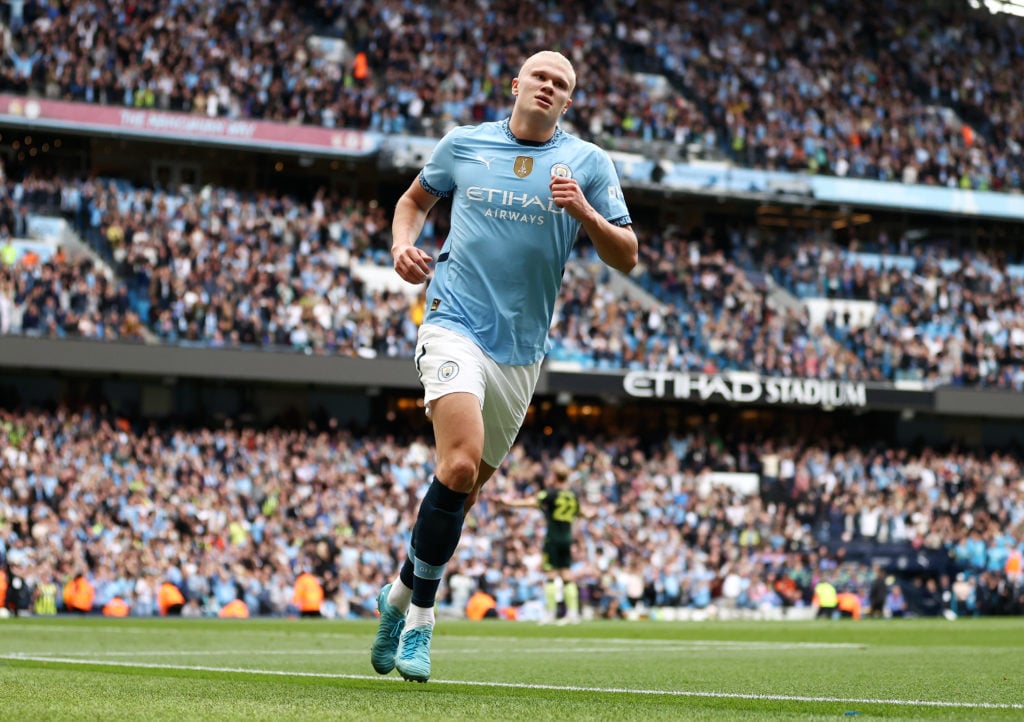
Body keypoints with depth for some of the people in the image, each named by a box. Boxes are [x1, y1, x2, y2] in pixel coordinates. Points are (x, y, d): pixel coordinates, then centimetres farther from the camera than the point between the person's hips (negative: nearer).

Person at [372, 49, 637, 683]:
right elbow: (416, 198, 24)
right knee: (461, 463, -24)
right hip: (455, 324, -3)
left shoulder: (588, 162, 5)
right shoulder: (463, 144, 6)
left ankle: (402, 595, 34)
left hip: (522, 350, 3)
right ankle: (420, 616, -11)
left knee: (465, 489, 10)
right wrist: (403, 243, 4)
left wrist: (585, 213, -17)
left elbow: (627, 258, 1)